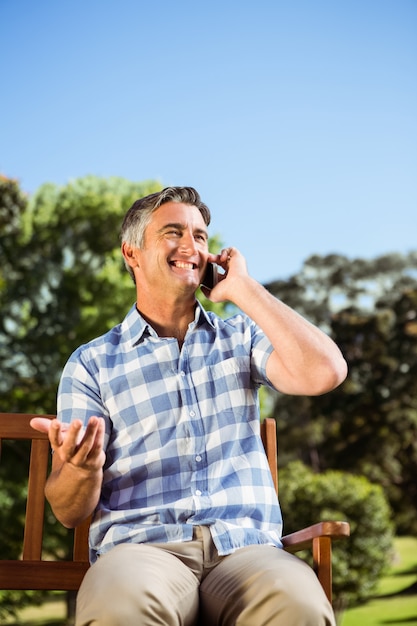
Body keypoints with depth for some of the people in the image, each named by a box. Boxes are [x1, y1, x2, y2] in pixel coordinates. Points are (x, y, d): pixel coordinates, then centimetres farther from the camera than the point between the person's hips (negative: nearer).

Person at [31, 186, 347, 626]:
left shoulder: (241, 337, 17)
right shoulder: (91, 363, 11)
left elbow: (324, 373, -5)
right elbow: (69, 512, 7)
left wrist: (242, 288, 3)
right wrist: (84, 468, -18)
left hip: (246, 545, 1)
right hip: (141, 545, 0)